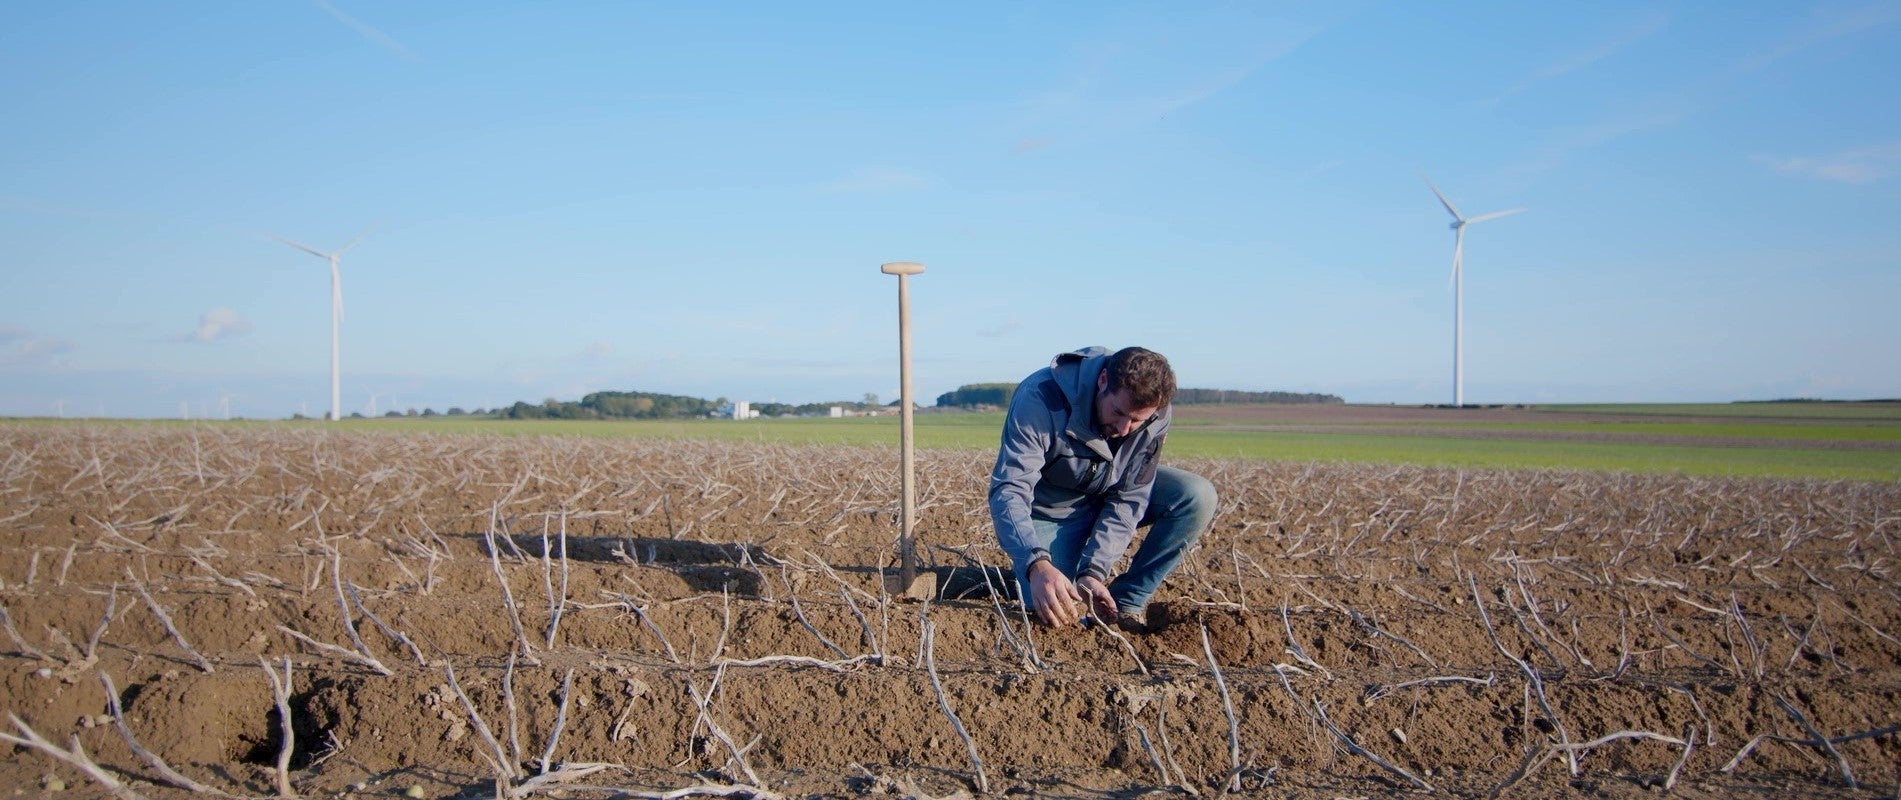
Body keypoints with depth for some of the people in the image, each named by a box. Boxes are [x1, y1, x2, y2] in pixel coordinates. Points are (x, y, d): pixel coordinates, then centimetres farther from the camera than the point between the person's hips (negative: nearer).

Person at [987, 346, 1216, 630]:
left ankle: (1125, 602, -9)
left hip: (1106, 497, 4)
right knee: (1050, 614, -19)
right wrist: (1037, 565, -55)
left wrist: (1094, 571, -31)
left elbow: (1128, 499, -18)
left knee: (1198, 497, -20)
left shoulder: (1154, 417, -22)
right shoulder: (1040, 398, -34)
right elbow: (1009, 490, -39)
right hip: (1049, 511, -3)